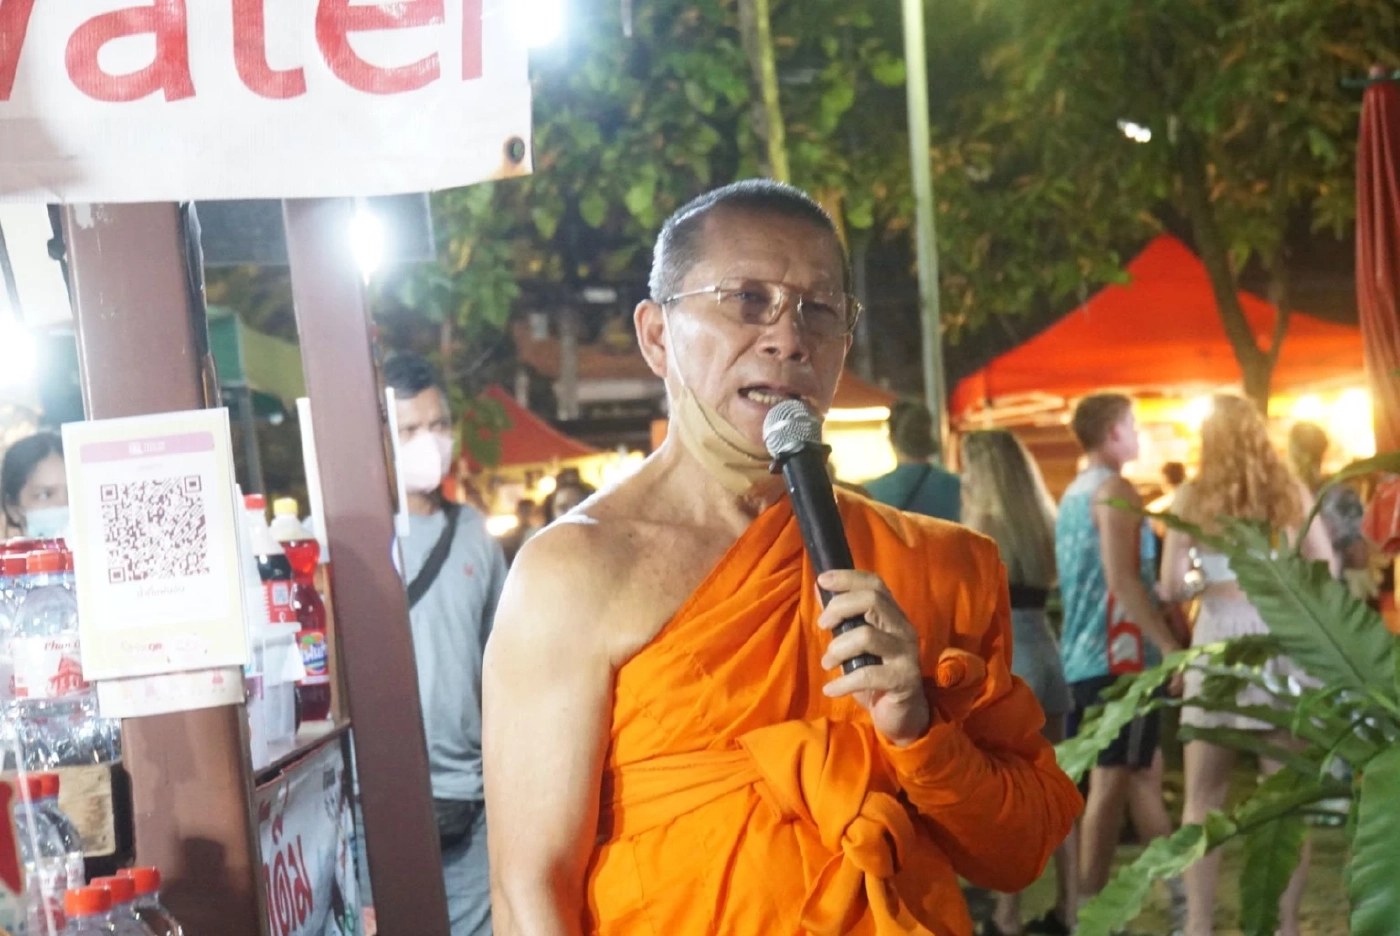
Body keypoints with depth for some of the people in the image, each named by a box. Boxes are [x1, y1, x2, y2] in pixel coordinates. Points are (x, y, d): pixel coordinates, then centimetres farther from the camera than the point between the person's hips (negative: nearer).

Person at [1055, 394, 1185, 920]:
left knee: (1145, 772, 14)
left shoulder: (1074, 493, 18)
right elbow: (1122, 578, -21)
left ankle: (1179, 891, 20)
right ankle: (1092, 912, -3)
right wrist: (1170, 645, -20)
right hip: (1118, 653, -9)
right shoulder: (1114, 490, -11)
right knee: (1111, 781, -6)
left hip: (1086, 653, 10)